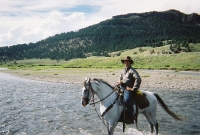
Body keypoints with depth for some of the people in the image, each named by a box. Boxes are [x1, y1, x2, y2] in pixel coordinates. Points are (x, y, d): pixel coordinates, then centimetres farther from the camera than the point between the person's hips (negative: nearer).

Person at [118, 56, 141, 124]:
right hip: (122, 88, 8)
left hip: (129, 89, -8)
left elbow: (138, 79, -17)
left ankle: (131, 118, -25)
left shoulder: (132, 70, -6)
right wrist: (120, 82, 6)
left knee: (126, 99, -33)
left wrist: (133, 89, -16)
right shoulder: (122, 71, 18)